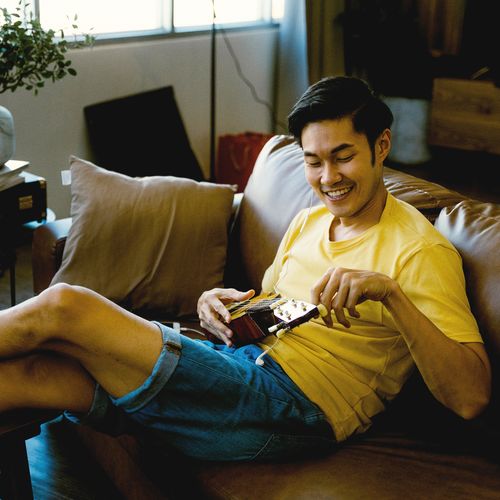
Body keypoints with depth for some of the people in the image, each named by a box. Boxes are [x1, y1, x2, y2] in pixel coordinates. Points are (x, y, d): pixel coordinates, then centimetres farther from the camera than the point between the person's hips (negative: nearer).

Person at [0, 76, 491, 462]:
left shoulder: (419, 249, -6)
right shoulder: (308, 221, 18)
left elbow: (470, 397, -15)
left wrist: (390, 291, -27)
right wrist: (216, 304, 2)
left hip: (289, 404, -7)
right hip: (235, 365, 7)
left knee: (62, 306, -17)